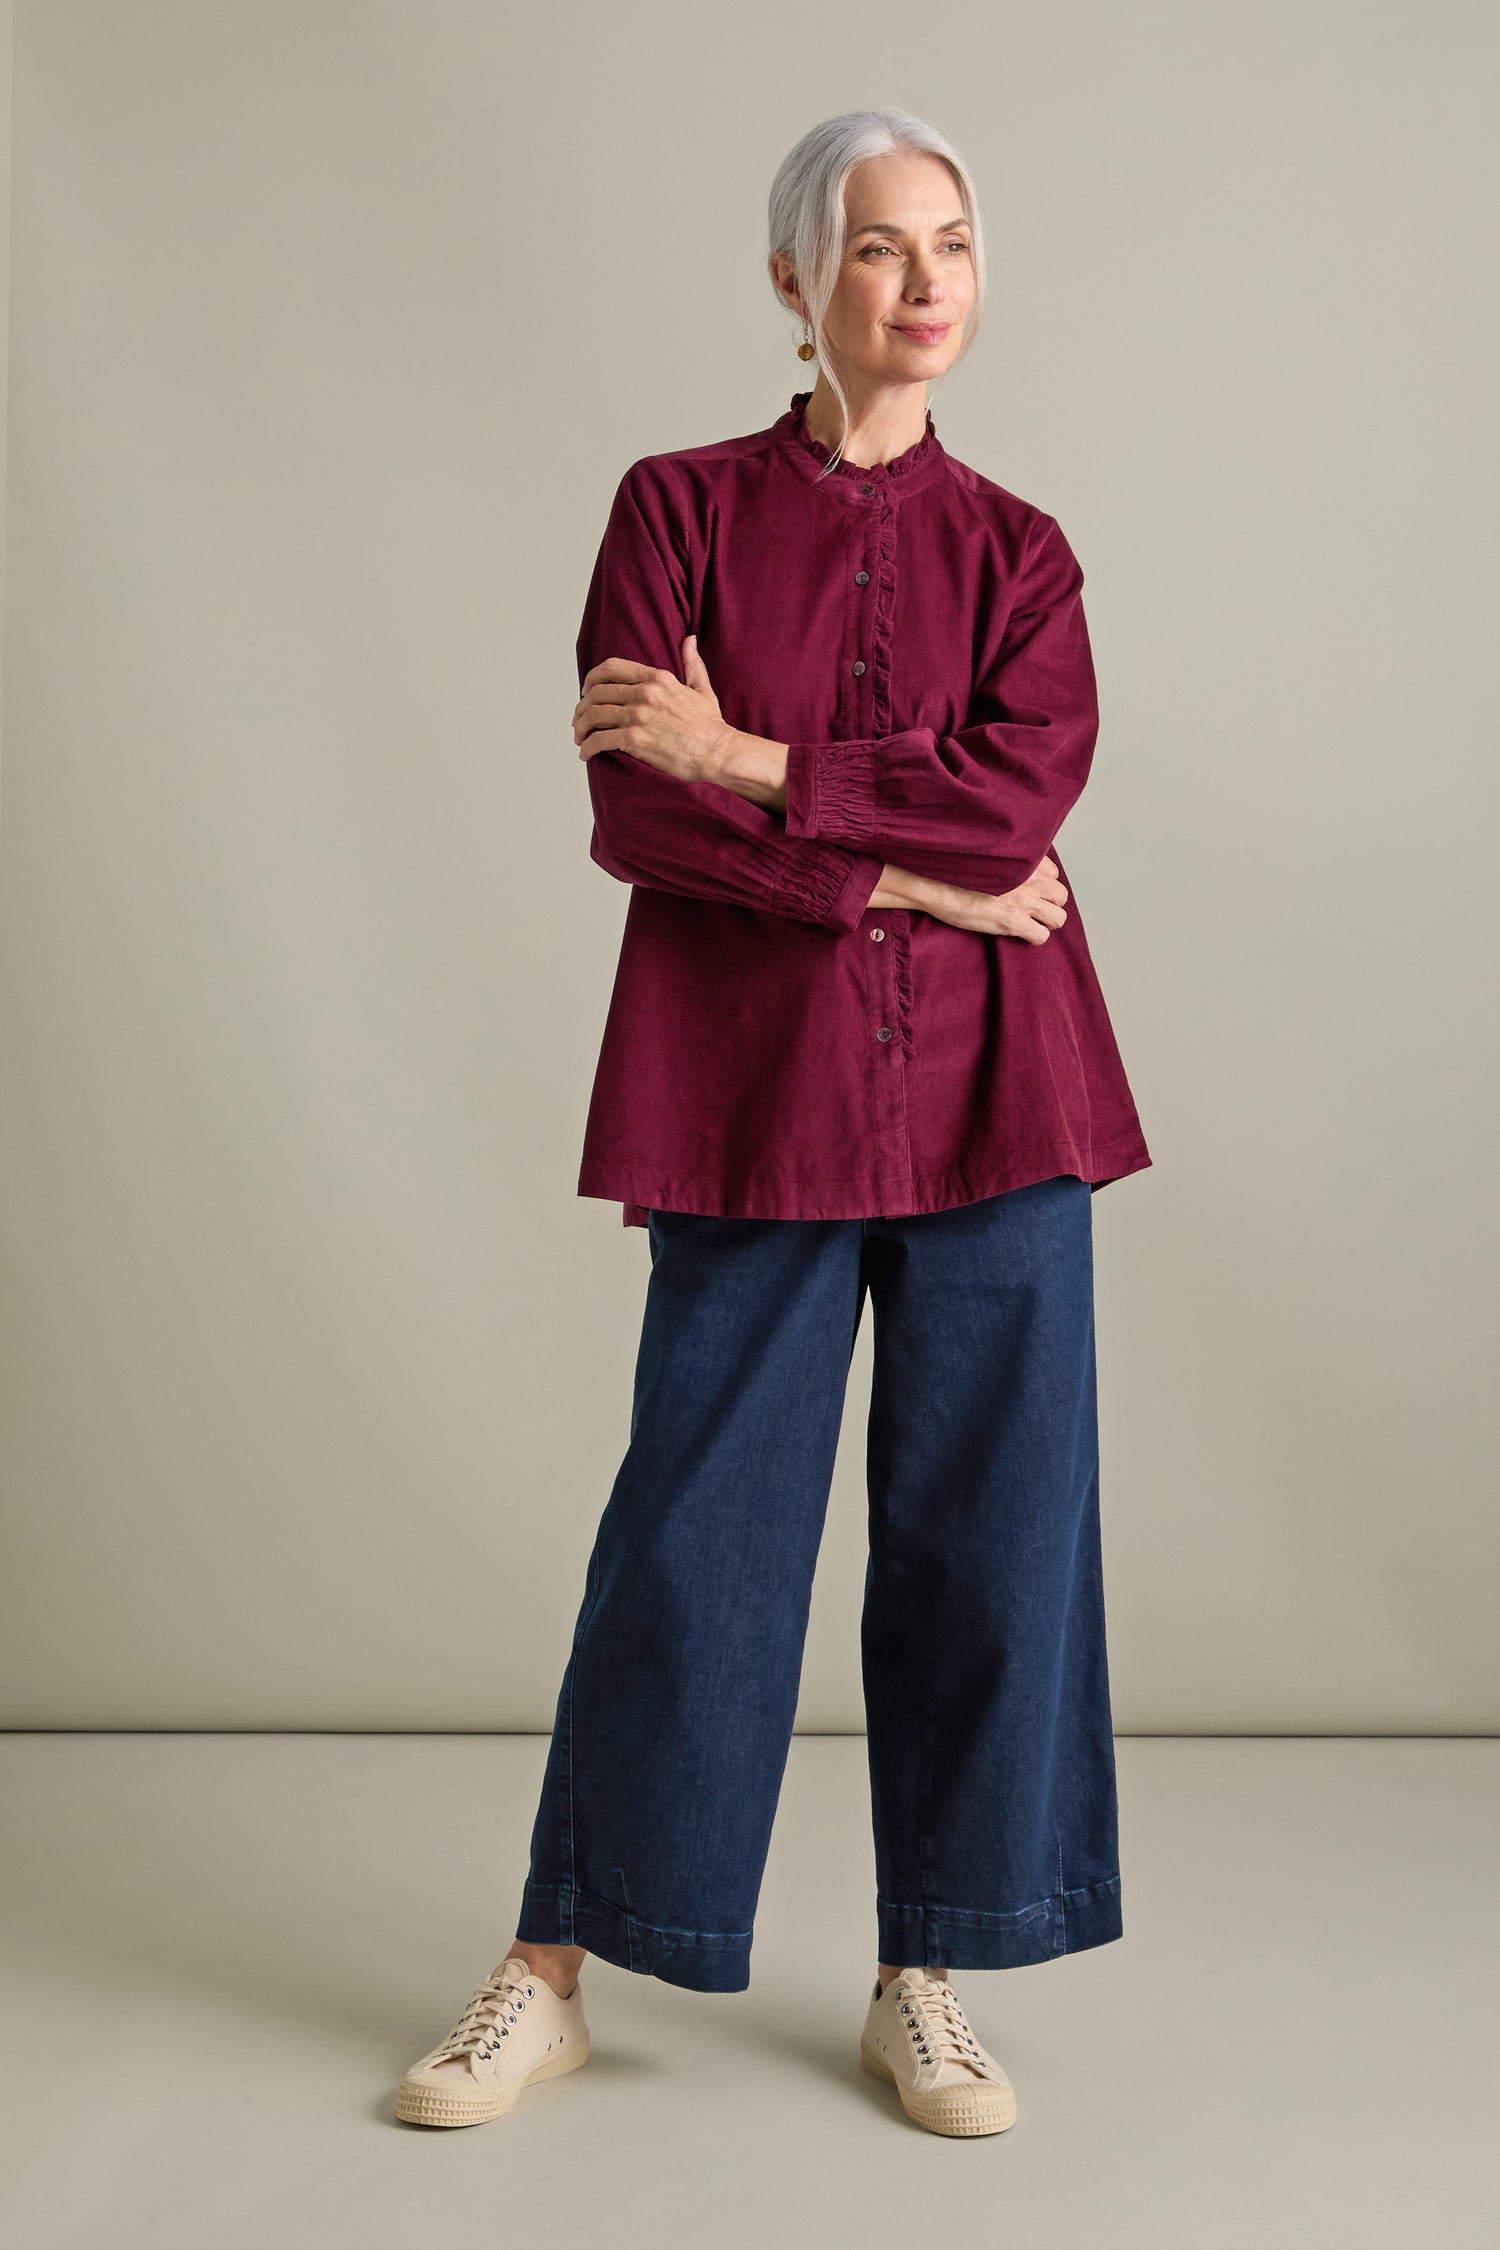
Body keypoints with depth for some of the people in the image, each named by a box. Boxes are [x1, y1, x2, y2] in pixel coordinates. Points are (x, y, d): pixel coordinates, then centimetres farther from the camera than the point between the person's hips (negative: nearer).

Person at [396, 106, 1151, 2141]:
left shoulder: (1017, 552, 9)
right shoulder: (679, 510, 4)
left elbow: (1026, 790, -9)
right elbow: (632, 819, -7)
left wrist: (744, 762, -12)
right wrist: (902, 874, -13)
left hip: (986, 1088, 2)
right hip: (757, 1081, -2)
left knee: (989, 1519, 3)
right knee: (697, 1519, 2)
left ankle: (925, 1987, 20)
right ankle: (554, 1974, 19)